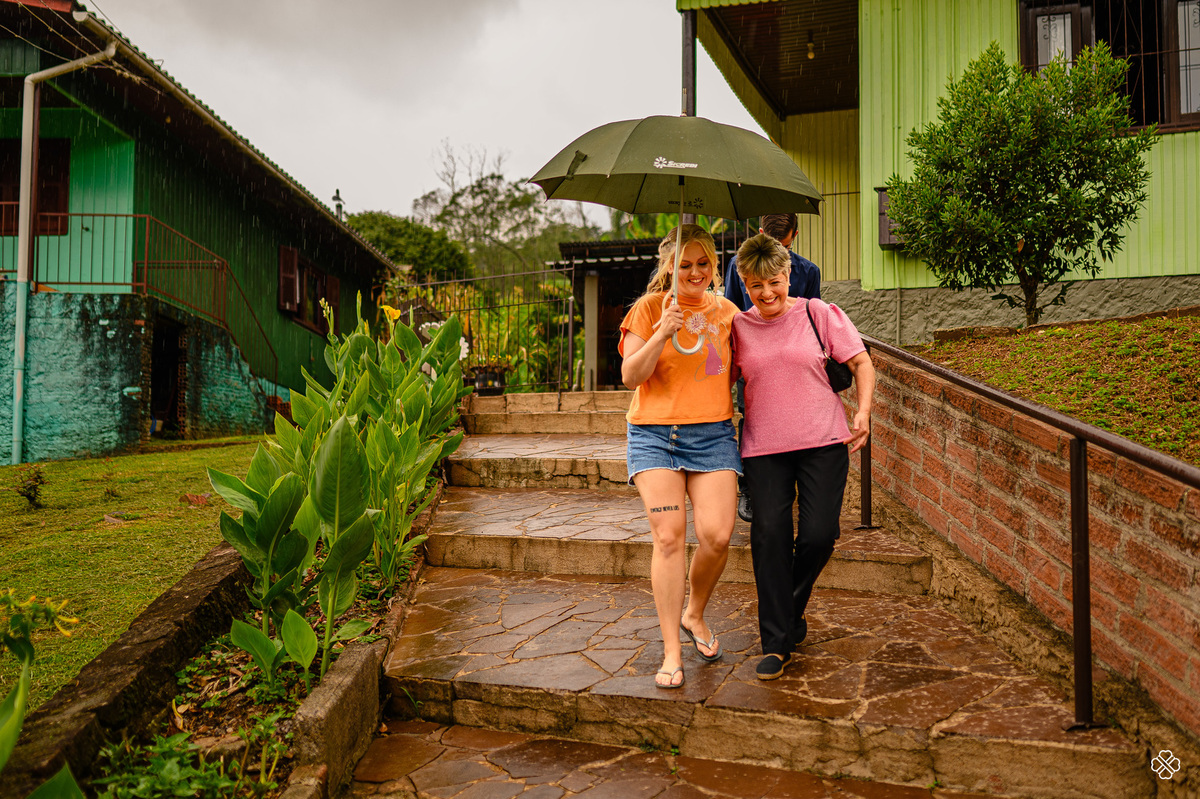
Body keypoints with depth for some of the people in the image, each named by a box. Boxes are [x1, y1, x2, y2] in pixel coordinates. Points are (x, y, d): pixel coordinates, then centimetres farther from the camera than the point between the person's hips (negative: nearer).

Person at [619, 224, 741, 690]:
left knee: (717, 534, -9)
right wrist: (662, 334, -18)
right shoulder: (649, 309, 3)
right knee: (669, 536, -8)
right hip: (655, 433, -2)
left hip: (713, 434, 2)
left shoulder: (726, 311, 13)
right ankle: (672, 650, 4)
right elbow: (630, 376, -7)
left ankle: (694, 615, 21)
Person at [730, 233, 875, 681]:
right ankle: (776, 641, 7)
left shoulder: (818, 314, 2)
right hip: (763, 447, 1)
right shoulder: (737, 328, 6)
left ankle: (790, 611, 25)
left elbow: (861, 363, 7)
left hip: (823, 441, 0)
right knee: (769, 534, -7)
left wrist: (863, 412, -6)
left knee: (819, 534, -6)